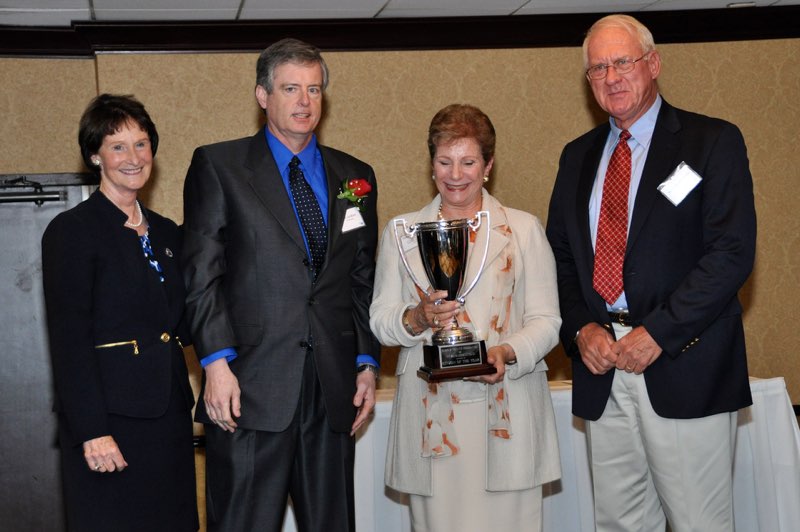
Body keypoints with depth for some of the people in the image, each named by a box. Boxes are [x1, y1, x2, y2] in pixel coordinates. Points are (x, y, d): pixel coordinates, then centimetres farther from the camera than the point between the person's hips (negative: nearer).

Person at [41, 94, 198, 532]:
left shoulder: (166, 233, 15)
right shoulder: (72, 230, -6)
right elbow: (69, 339, -12)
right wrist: (92, 431, -17)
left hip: (168, 411, 7)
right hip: (110, 414, -6)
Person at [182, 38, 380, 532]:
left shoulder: (355, 176, 15)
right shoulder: (218, 166, 4)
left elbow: (364, 281, 15)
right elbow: (201, 274, -3)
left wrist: (367, 363, 7)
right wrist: (216, 361, -11)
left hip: (334, 388, 4)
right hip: (250, 385, -3)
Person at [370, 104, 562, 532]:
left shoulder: (524, 229, 8)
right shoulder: (401, 232, 12)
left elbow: (546, 320, 3)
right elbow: (379, 320, 8)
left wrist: (506, 353, -16)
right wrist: (417, 319, -13)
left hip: (507, 414, 0)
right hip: (431, 413, 1)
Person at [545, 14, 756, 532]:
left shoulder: (712, 141, -1)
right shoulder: (578, 156, 15)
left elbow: (732, 252, -10)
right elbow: (560, 253, 15)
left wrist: (657, 333, -16)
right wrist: (580, 329, -3)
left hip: (683, 366, -5)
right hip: (601, 363, 5)